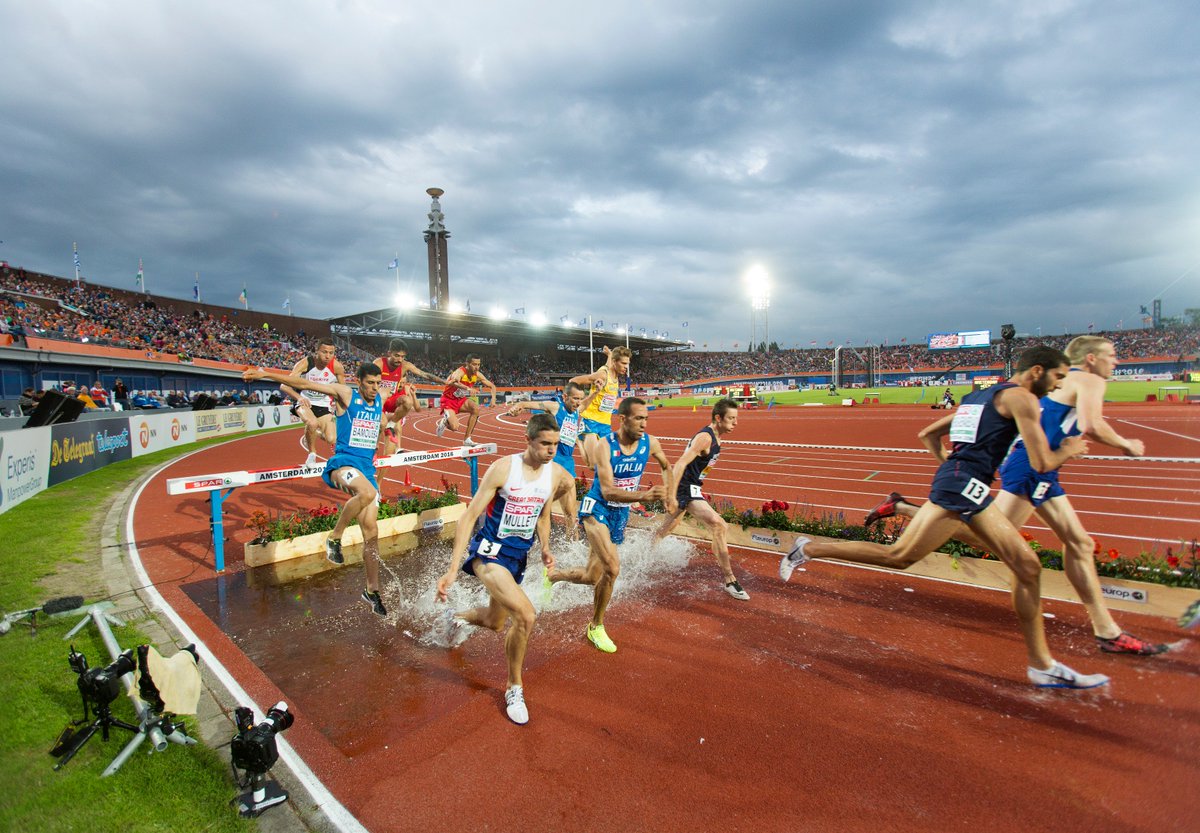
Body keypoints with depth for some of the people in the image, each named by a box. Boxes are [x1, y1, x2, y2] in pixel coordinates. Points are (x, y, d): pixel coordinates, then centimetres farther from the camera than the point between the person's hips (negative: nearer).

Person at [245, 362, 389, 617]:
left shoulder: (380, 399, 12)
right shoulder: (345, 394, -3)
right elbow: (304, 383, -4)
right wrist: (265, 374, -7)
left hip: (367, 467, 5)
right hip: (343, 461, -5)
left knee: (371, 533, 3)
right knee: (368, 493, -39)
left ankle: (372, 591, 15)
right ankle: (334, 538, -14)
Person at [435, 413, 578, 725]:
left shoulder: (557, 474, -4)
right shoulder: (503, 468, -19)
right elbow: (469, 516, -18)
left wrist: (545, 548, -2)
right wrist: (452, 570, -23)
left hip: (518, 557, 6)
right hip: (489, 551, -6)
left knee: (494, 623, 23)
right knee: (526, 615, -25)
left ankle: (456, 617, 59)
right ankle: (515, 688, 2)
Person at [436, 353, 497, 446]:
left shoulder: (477, 375, -8)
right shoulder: (460, 372, -28)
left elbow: (492, 386, 2)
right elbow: (451, 382, -51)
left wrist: (493, 399, -17)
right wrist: (468, 388, -63)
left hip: (460, 399, 6)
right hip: (448, 400, -6)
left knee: (476, 409, -22)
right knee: (454, 427, -23)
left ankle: (467, 439, -9)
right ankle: (444, 420, 16)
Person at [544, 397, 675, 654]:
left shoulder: (650, 443, -8)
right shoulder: (604, 446, -23)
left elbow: (666, 466, 15)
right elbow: (608, 491, -31)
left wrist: (670, 495, 4)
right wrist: (644, 495, -44)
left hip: (621, 514, 6)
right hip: (597, 509, -5)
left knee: (592, 577, 10)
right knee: (612, 568, -25)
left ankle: (552, 576, 41)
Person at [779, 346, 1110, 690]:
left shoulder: (979, 396, 25)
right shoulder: (1021, 398, -2)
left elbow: (926, 434, 28)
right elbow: (1041, 463, -7)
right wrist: (1068, 451, 13)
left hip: (969, 491, 10)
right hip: (963, 484, -10)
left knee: (1028, 567, 9)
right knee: (899, 556, -10)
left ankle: (1043, 666, 17)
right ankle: (809, 549, -3)